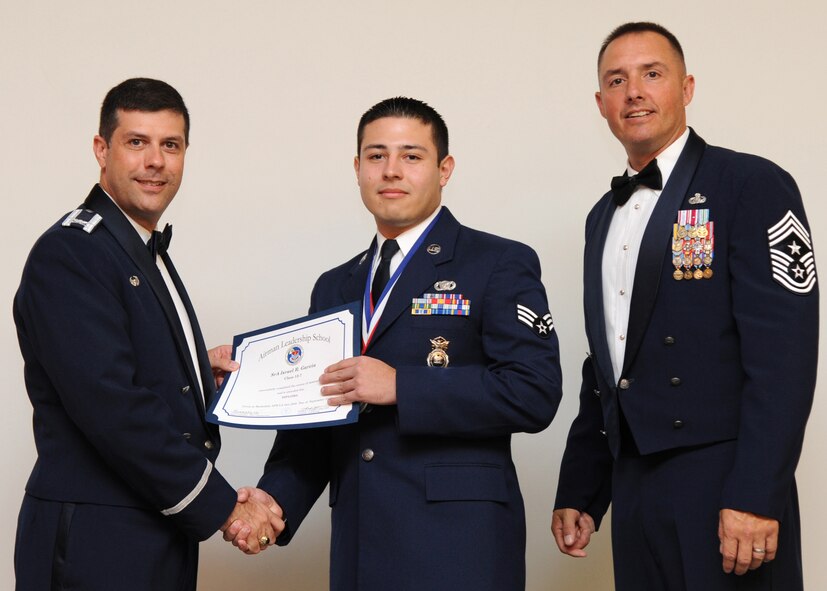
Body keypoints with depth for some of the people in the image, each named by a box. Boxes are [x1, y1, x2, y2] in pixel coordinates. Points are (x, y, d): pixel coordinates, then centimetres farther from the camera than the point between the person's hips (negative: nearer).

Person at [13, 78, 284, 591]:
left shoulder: (147, 254, 16)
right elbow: (109, 407, -22)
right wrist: (224, 508, -18)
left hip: (162, 543, 9)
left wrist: (199, 371, 3)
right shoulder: (69, 252, -14)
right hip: (96, 548, -8)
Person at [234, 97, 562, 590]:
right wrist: (275, 500, -2)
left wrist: (400, 386, -18)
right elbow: (315, 421, 16)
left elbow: (535, 393, -13)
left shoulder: (501, 265, -1)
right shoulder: (334, 288, 16)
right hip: (359, 548, 5)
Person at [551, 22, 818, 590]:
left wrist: (756, 497, -21)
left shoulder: (752, 186, -6)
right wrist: (577, 492, 15)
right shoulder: (605, 216, 16)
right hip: (633, 486, 6)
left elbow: (782, 354, -14)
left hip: (722, 482, -6)